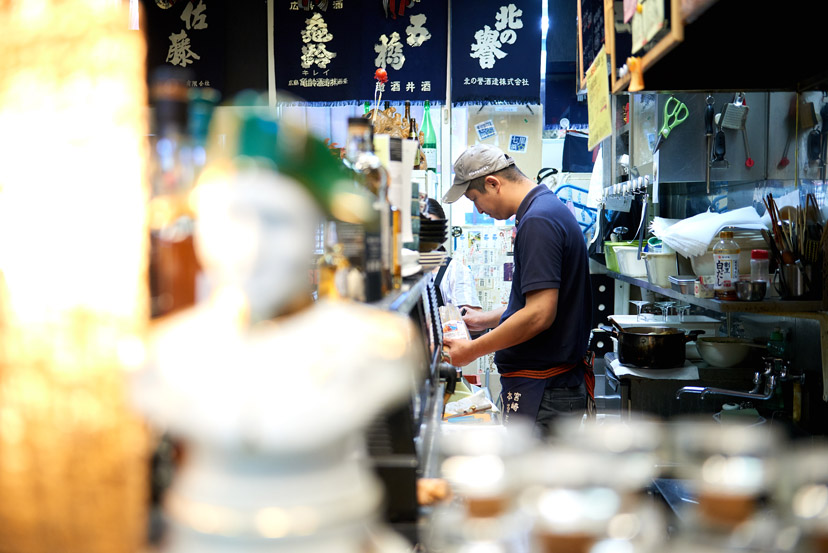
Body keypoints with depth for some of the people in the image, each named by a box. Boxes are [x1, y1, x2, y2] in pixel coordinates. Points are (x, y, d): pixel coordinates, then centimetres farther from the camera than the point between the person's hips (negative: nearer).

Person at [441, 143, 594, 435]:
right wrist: (483, 320, 22)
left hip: (542, 392, -10)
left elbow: (540, 314, -25)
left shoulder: (538, 221, -19)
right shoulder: (550, 208, 14)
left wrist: (472, 350, -17)